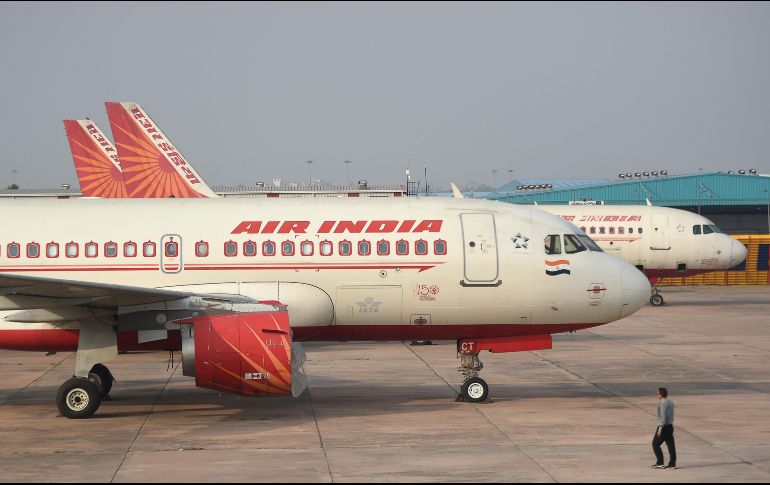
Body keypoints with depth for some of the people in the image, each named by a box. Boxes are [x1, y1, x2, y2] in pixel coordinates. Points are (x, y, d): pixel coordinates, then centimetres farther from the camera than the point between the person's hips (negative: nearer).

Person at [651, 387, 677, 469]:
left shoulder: (663, 403, -16)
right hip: (670, 426, 9)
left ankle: (660, 463, -2)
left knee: (655, 444, 0)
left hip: (664, 426, -9)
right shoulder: (670, 402, 12)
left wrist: (660, 429, -20)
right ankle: (672, 463, 6)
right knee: (670, 444, 6)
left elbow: (663, 416, -21)